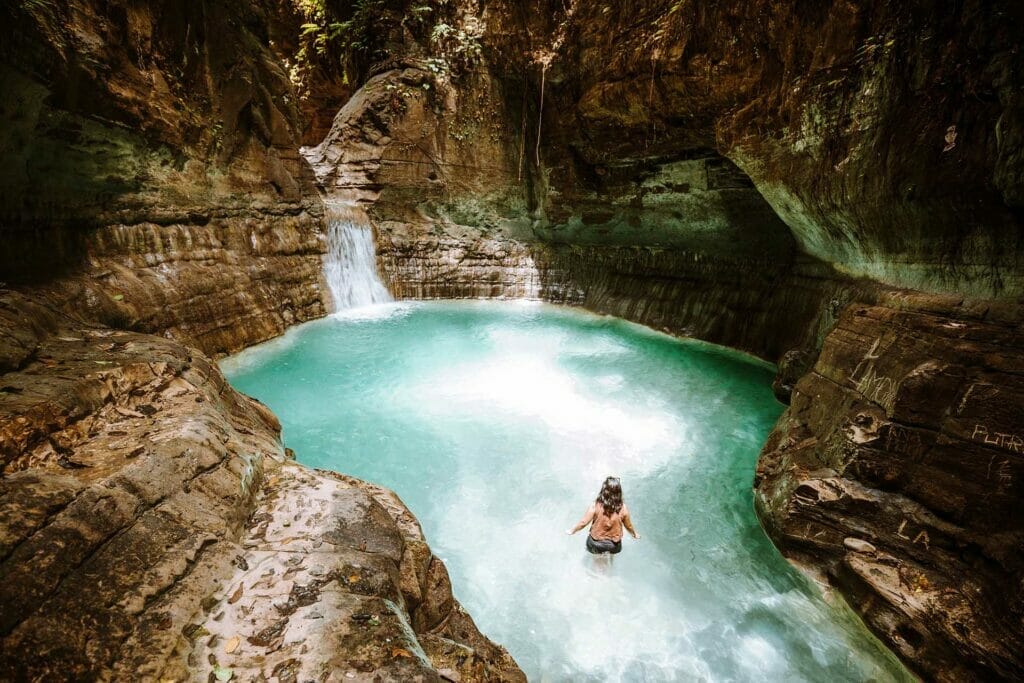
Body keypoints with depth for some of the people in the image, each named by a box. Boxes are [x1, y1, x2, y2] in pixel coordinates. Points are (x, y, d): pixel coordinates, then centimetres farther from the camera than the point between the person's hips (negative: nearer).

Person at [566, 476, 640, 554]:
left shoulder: (595, 506, -22)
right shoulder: (623, 508, -17)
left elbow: (583, 523, -13)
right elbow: (629, 526, -2)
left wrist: (572, 530, 5)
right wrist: (635, 534, 20)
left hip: (596, 544, -2)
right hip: (614, 546, 2)